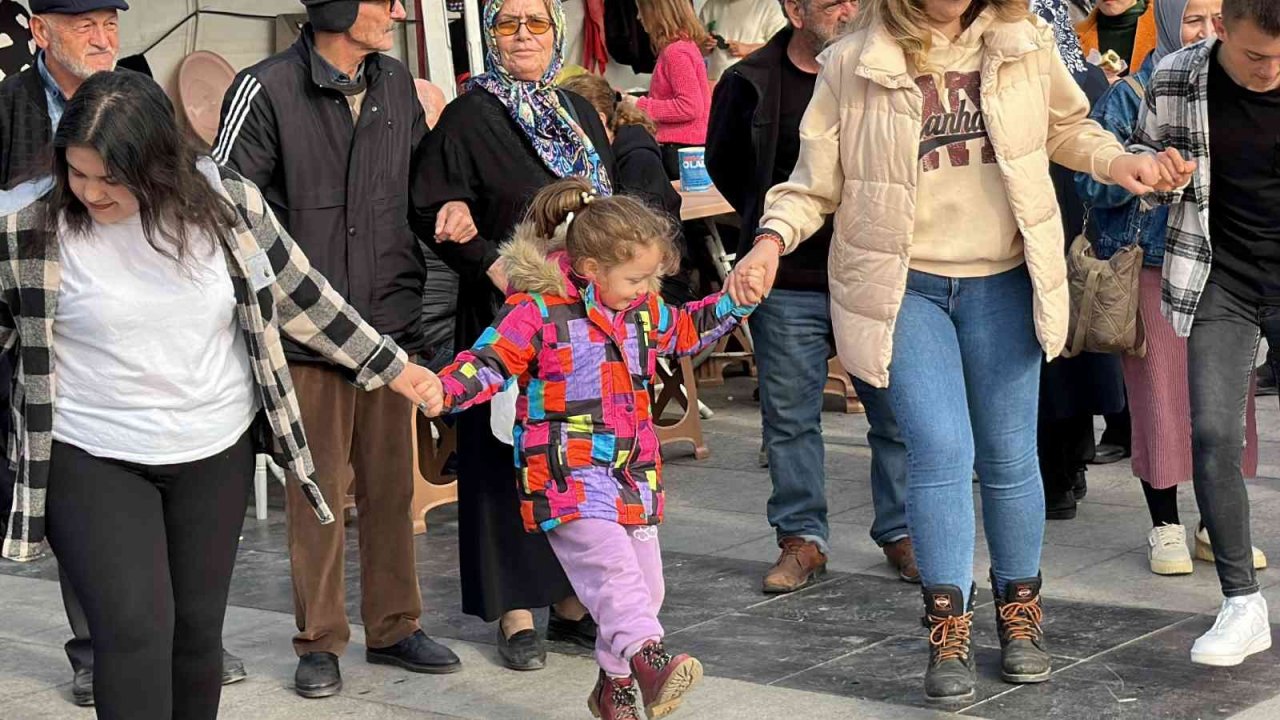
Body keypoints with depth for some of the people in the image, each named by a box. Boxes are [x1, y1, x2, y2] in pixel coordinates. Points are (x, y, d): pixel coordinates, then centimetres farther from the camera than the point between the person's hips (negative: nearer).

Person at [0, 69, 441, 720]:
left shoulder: (225, 203, -8)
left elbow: (301, 297, 5)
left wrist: (393, 367, 10)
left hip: (216, 453, 2)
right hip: (90, 460, -2)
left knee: (198, 629, 11)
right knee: (134, 631, -11)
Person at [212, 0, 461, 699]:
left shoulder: (396, 85, 9)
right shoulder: (267, 90, -10)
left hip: (390, 326, 5)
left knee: (392, 485, 11)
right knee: (319, 491, 2)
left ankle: (393, 626, 24)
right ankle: (320, 642, 15)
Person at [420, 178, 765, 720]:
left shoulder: (644, 310, 10)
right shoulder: (538, 312, -12)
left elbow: (685, 331, 30)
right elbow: (488, 362, -12)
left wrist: (734, 304, 20)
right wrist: (445, 389, -29)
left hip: (632, 472, 8)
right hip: (569, 475, -7)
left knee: (644, 583, 11)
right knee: (611, 566, -27)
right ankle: (649, 660, -42)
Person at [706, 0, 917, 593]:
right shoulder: (751, 83, -2)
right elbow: (723, 163, 15)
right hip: (789, 283, 0)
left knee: (895, 411, 6)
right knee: (790, 419, 7)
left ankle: (900, 532, 20)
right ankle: (803, 539, 20)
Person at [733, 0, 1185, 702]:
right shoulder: (852, 64, -5)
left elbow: (1067, 125, 18)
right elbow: (814, 181, 0)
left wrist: (1119, 162, 0)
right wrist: (772, 239, -16)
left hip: (1001, 283, 3)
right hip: (905, 287, -2)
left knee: (1009, 456, 9)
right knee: (941, 450, -13)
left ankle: (1020, 613, 27)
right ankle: (948, 633, -2)